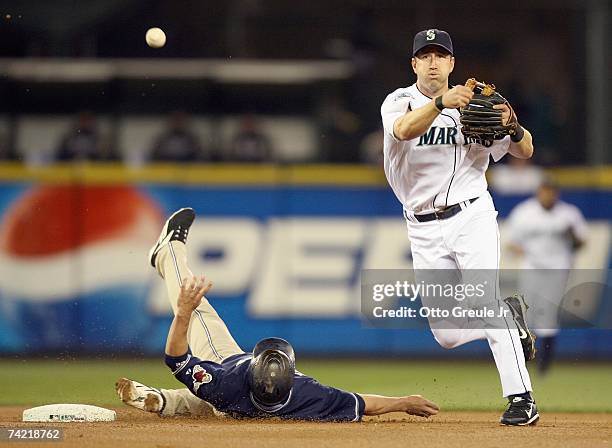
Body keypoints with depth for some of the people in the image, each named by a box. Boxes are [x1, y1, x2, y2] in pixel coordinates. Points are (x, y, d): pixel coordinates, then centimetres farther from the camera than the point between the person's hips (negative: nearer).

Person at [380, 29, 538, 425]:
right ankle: (510, 315, 30)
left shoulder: (473, 107, 4)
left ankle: (521, 399, -22)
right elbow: (405, 129, -25)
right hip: (424, 230, 2)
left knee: (485, 299, -22)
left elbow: (525, 152, 0)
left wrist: (511, 126, -23)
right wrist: (441, 102, -43)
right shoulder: (399, 102, 1)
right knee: (447, 334, 2)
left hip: (471, 216, -2)